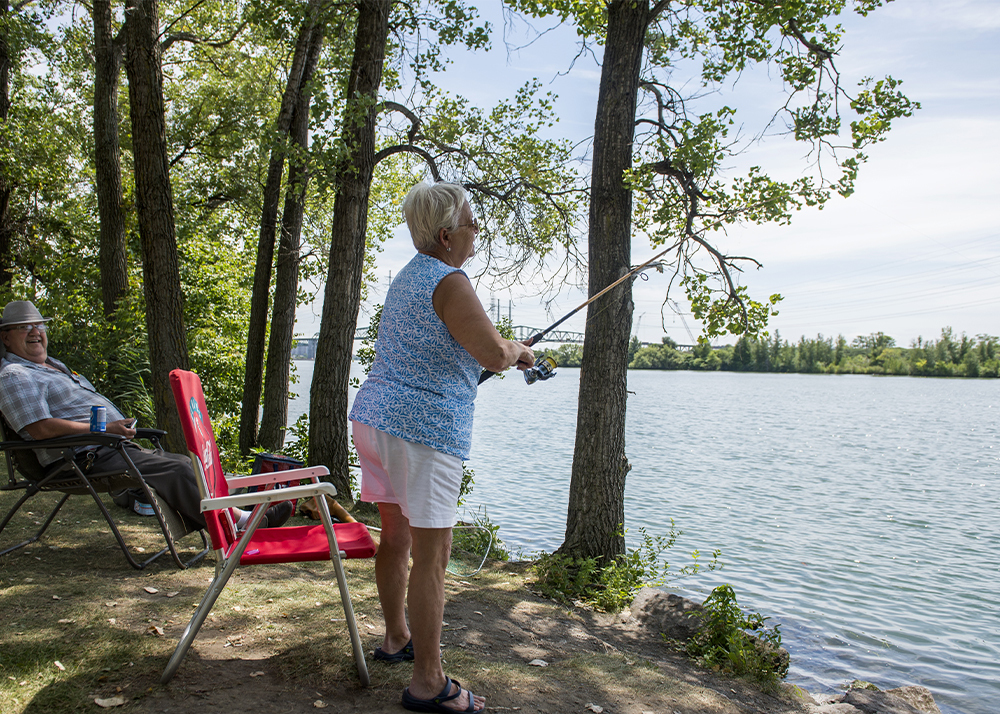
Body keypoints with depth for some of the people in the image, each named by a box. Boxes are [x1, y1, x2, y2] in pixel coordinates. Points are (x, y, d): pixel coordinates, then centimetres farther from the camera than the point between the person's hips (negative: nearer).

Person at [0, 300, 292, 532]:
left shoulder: (54, 365, 27)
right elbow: (40, 428, -18)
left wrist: (120, 425, 11)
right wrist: (104, 428, -19)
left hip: (114, 448, 10)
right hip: (87, 458, -10)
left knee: (185, 464, -2)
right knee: (176, 471, -21)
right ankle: (241, 524, -22)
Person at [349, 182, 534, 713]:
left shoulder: (407, 277, 18)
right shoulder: (449, 281, -12)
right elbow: (492, 353, -18)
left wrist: (506, 354, 26)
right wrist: (516, 349, 5)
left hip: (373, 416, 10)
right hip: (422, 428, -10)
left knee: (395, 536, 20)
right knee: (431, 551, -4)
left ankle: (397, 638, 36)